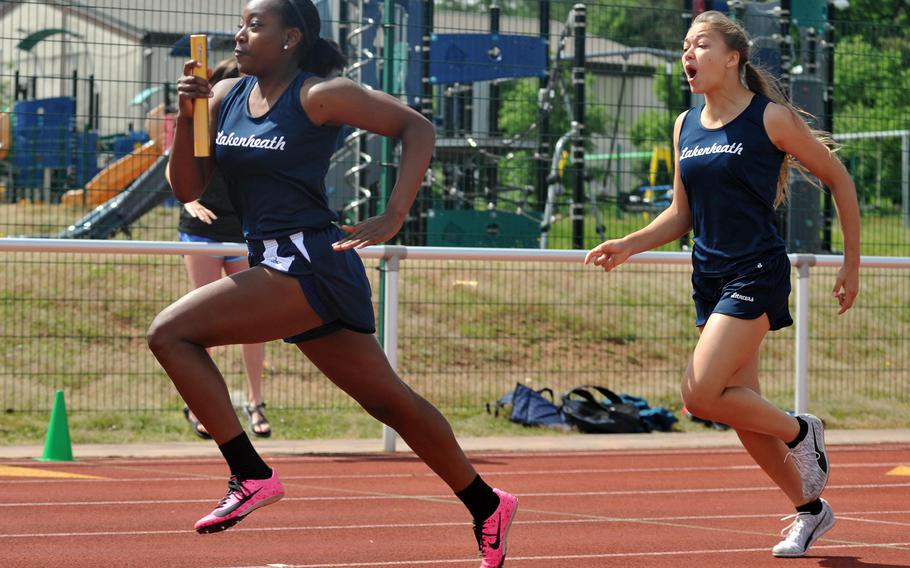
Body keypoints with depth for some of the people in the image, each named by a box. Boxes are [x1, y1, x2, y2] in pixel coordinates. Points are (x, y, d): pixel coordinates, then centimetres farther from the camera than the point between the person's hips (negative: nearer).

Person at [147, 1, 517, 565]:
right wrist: (187, 117, -7)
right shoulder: (226, 96, 10)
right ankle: (487, 506, 28)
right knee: (388, 399, 16)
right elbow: (187, 189, 8)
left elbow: (418, 128, -9)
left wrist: (393, 219, -17)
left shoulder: (319, 96, -10)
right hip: (274, 263, 8)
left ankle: (251, 475, -15)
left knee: (171, 331, -18)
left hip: (312, 262, -8)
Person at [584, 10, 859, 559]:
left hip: (757, 271, -7)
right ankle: (810, 508, 25)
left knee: (702, 395, -19)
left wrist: (852, 265, 2)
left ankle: (800, 432, 5)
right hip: (710, 277, 7)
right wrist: (628, 246, 1)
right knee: (743, 410, 8)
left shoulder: (771, 118, -8)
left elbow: (839, 180, 1)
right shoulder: (686, 126, 9)